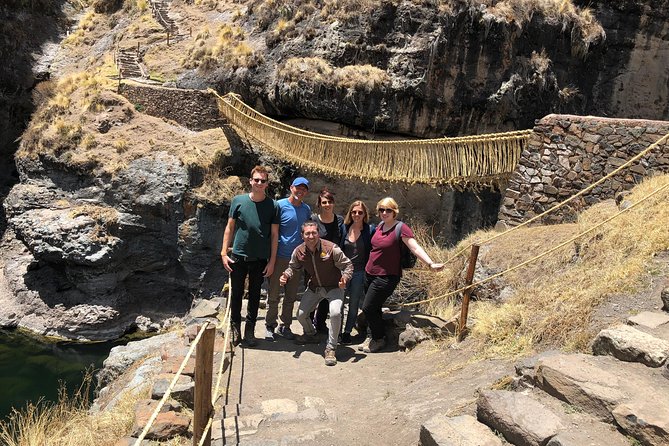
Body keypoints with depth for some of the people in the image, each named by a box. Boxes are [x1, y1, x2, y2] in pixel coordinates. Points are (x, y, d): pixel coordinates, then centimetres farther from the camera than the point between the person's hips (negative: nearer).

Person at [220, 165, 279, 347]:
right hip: (238, 257, 0)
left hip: (260, 259, 0)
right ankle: (235, 328, 26)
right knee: (236, 293, 9)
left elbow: (274, 234, 0)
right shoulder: (238, 201, -2)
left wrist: (272, 261, -3)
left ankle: (250, 331, 24)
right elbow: (230, 228, 3)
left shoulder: (272, 206, -3)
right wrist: (224, 253, -3)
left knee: (255, 295, 12)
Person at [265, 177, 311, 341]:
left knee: (291, 296, 12)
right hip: (279, 257, -5)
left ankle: (285, 326, 25)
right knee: (274, 295, 3)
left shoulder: (306, 209, 8)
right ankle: (269, 326, 17)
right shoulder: (280, 205, -8)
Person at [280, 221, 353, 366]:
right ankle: (311, 335, 42)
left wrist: (345, 278, -35)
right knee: (301, 314, 7)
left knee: (335, 313, -28)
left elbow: (348, 265, -15)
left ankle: (331, 348, -9)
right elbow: (293, 267, 7)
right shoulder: (299, 251, -10)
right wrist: (286, 275, -14)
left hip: (334, 287, -5)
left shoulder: (331, 248, -24)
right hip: (314, 287, 5)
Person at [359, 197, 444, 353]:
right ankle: (373, 336, 30)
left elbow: (415, 248, -20)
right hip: (369, 274, 7)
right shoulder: (380, 226, 9)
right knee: (373, 308, 11)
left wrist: (430, 264, -30)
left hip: (386, 277, -7)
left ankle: (379, 340, 13)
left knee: (368, 308, -7)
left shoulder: (401, 228, -13)